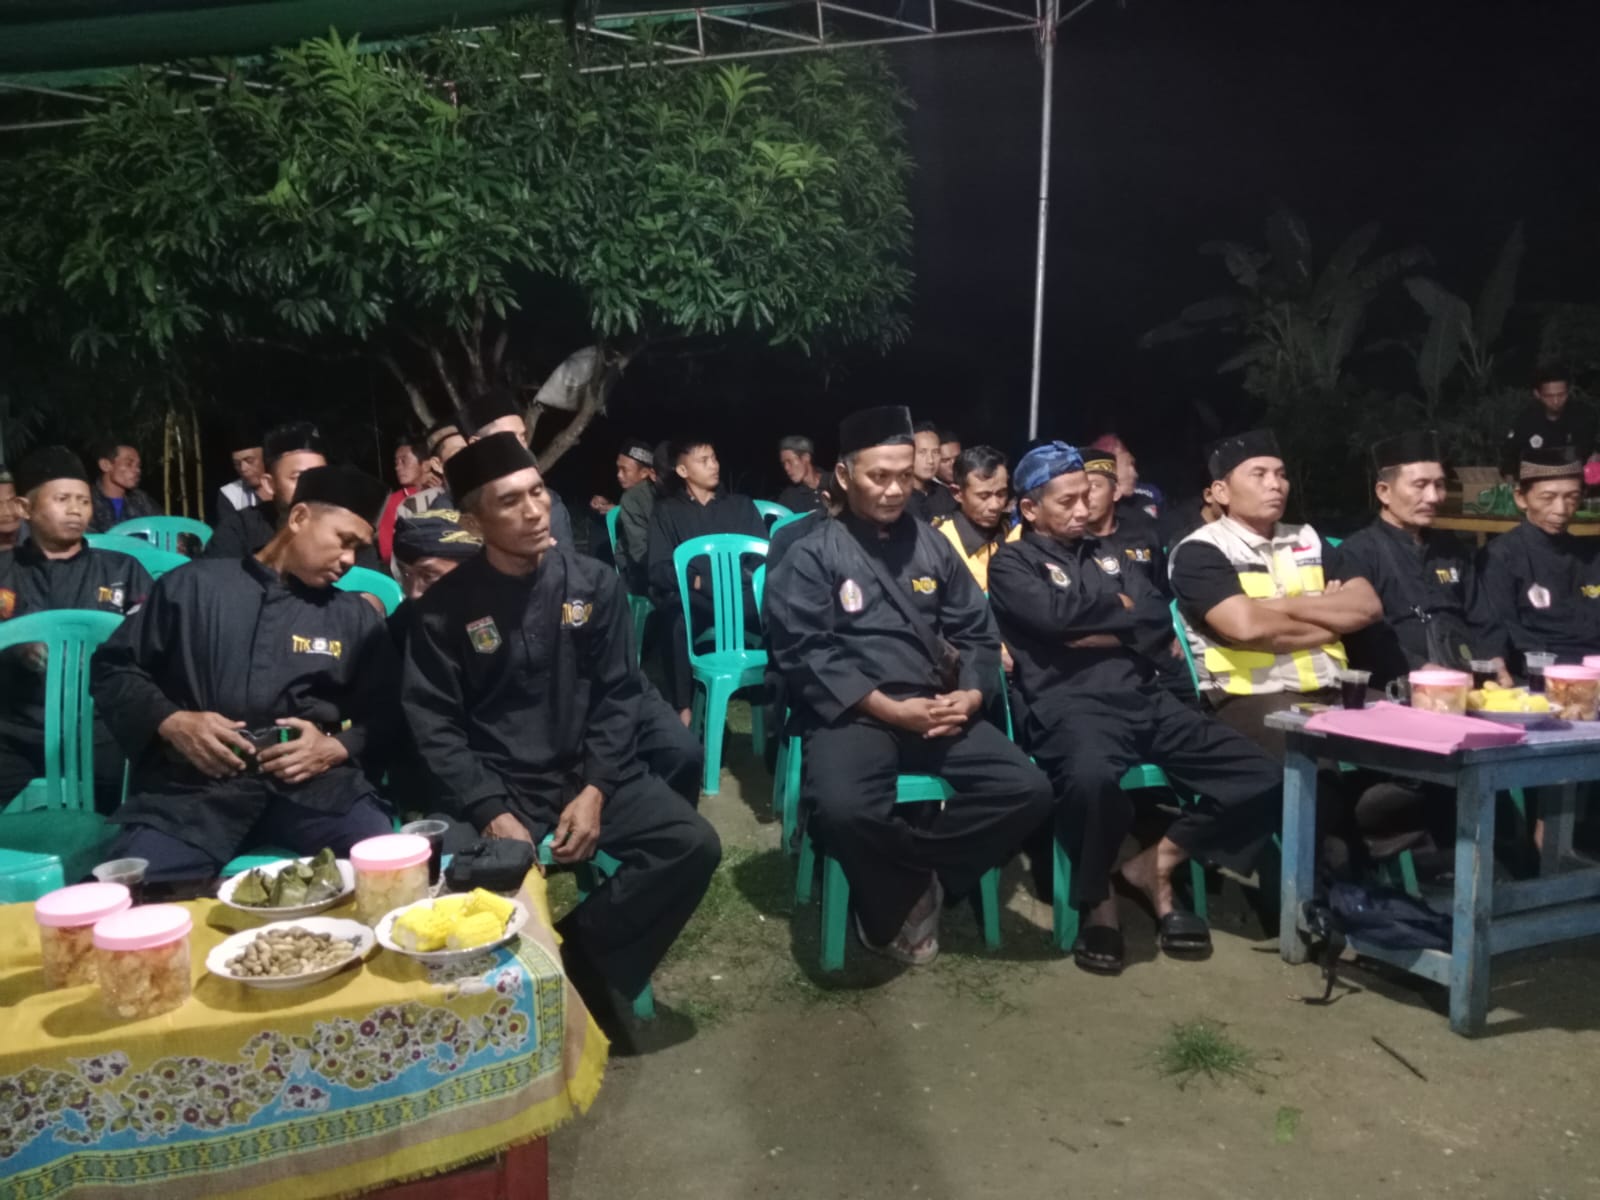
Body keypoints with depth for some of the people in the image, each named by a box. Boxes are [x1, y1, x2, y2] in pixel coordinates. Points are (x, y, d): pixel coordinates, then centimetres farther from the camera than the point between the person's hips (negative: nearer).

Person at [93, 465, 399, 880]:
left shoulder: (356, 616, 18)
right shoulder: (194, 585, 13)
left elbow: (383, 715, 14)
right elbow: (114, 668, 15)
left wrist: (336, 748, -7)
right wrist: (170, 721, -4)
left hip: (313, 782, 1)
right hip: (195, 781, 0)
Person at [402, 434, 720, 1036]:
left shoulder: (594, 583, 2)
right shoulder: (446, 606, -4)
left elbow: (616, 696, 3)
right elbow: (434, 722, -6)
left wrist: (595, 789, -11)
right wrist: (491, 811, -18)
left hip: (588, 772, 2)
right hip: (497, 786, -2)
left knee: (692, 844, -18)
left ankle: (578, 959, -5)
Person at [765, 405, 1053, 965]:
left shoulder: (932, 545, 16)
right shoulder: (811, 552, 0)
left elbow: (976, 631, 15)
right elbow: (803, 652, -10)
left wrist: (970, 694, -6)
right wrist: (888, 708, -16)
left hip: (936, 710, 5)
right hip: (852, 713, -5)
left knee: (1028, 790, -15)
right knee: (844, 810, -34)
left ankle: (906, 885, -2)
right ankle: (894, 906, -2)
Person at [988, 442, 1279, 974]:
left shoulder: (1105, 554, 26)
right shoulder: (1012, 563, 8)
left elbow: (1161, 618, 11)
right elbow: (1054, 613, -13)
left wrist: (1102, 631, -4)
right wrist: (1120, 606, 4)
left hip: (1146, 699, 7)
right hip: (1073, 705, -6)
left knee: (1264, 775, -7)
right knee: (1091, 776, -41)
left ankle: (1152, 866, 5)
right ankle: (1098, 903, -12)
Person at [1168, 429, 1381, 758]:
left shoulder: (1307, 540, 19)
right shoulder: (1200, 552, -2)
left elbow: (1368, 606, 7)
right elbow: (1247, 626, -18)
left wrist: (1286, 606, -6)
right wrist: (1331, 622, -1)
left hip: (1332, 692, 7)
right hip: (1250, 699, -6)